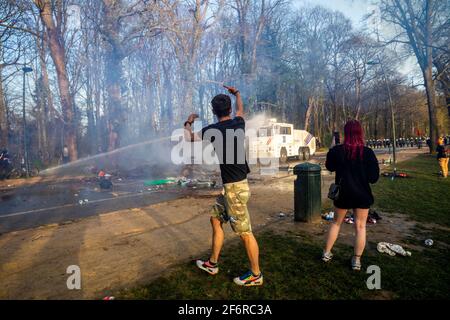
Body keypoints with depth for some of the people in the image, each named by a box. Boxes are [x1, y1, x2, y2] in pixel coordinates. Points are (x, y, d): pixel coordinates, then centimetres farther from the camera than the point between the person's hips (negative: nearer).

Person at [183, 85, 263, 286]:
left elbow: (187, 138, -6)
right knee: (216, 219, 18)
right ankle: (212, 264, 31)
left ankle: (255, 275, 16)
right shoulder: (239, 123, 4)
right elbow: (240, 109, 28)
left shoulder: (212, 130, -14)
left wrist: (188, 122, 13)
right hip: (231, 185, 8)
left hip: (234, 187, -8)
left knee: (245, 232, 2)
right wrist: (236, 93, 46)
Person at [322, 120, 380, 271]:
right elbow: (374, 177, -9)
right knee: (360, 227, 11)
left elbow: (330, 167, 8)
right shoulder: (367, 152, -12)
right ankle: (356, 260, 18)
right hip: (362, 194, -1)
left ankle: (326, 253, 26)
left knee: (336, 222, 18)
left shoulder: (337, 150, -10)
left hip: (343, 193, 1)